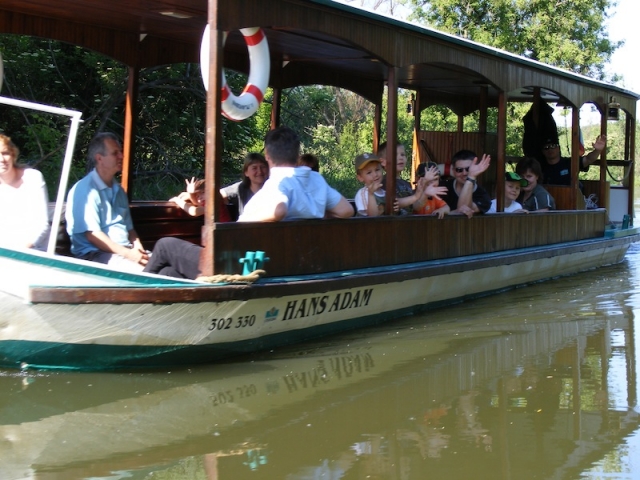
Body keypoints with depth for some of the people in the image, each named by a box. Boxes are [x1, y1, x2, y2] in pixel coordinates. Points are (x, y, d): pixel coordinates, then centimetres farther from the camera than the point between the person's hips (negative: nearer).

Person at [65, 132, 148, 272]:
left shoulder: (118, 190, 19)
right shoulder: (85, 190, -7)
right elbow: (92, 234, -15)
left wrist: (138, 248, 0)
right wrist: (128, 254, -20)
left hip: (125, 251, 8)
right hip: (95, 254, -8)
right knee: (143, 272, -33)